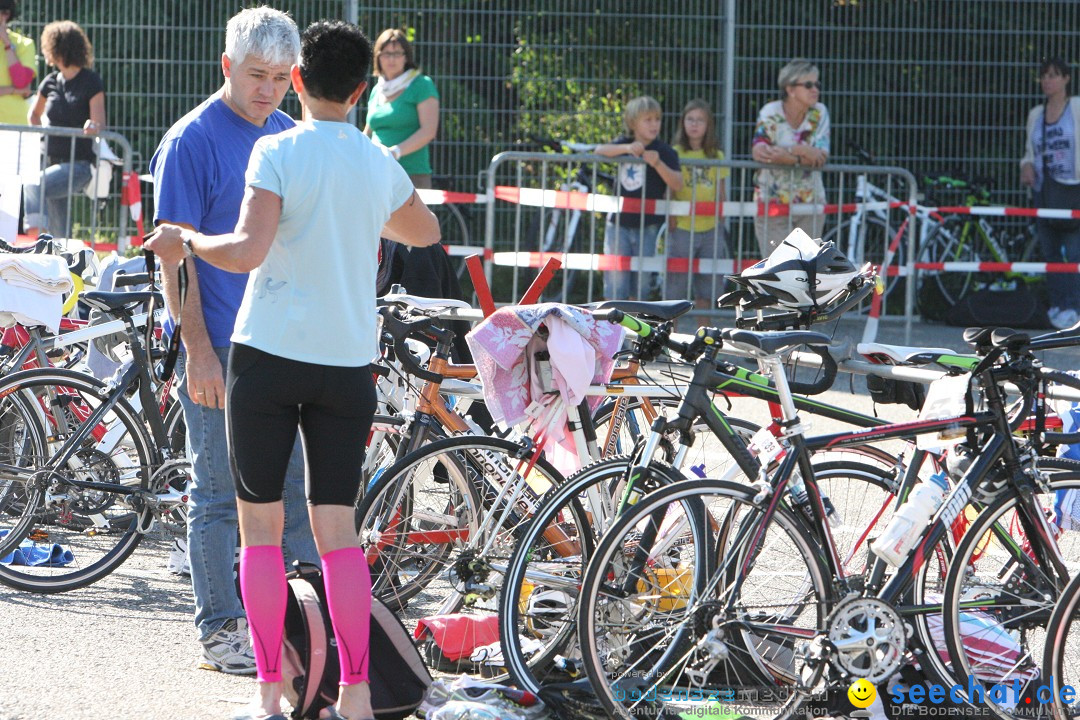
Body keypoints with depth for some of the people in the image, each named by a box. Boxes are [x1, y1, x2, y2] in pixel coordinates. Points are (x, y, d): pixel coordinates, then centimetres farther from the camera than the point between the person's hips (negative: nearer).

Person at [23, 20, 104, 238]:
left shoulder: (91, 82, -6)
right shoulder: (50, 82, 10)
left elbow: (99, 124, -12)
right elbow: (34, 114, 27)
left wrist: (92, 127, -35)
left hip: (80, 164, -7)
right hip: (55, 162, 7)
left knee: (35, 186, -32)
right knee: (59, 234, 6)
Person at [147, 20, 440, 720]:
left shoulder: (278, 152, -9)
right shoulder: (380, 164, 7)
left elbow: (247, 250, -21)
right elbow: (426, 231, 27)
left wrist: (185, 240, -3)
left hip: (269, 355, -4)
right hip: (349, 365, 4)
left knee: (261, 524, 5)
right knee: (337, 525, 7)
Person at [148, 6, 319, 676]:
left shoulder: (289, 137, 10)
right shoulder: (193, 140, -9)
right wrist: (199, 350, -16)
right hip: (220, 348, -6)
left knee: (299, 485, 9)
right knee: (221, 494, 1)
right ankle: (222, 631, 9)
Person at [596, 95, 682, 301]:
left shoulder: (664, 151, -5)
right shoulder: (624, 144, 5)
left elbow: (677, 184, -17)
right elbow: (600, 150, -13)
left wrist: (657, 163, -33)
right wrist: (627, 149, -29)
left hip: (647, 225, -1)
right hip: (618, 222, 1)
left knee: (640, 284, 6)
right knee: (615, 277, -3)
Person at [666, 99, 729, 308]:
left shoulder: (717, 157, 10)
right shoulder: (675, 154, 0)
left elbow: (720, 195, 12)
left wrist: (720, 222, 7)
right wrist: (670, 219, -12)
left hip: (710, 228, 3)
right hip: (682, 227, -3)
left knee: (706, 290, 6)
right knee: (675, 286, -1)